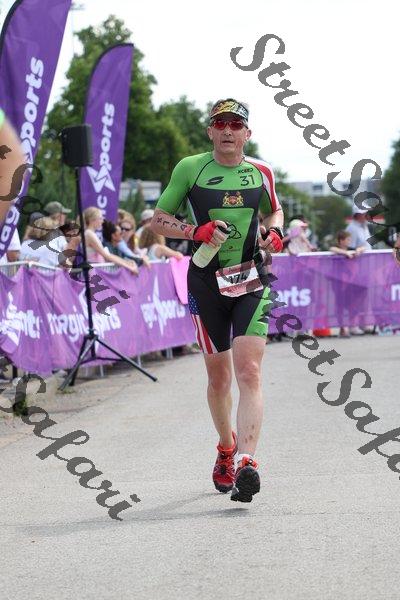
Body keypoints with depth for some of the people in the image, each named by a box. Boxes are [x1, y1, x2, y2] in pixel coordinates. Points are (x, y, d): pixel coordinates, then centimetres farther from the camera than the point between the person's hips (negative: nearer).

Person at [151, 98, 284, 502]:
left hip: (252, 281, 0)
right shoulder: (189, 169, 0)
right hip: (206, 282, 0)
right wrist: (196, 231, -13)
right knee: (218, 378, 10)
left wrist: (274, 232, 3)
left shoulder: (261, 172, 6)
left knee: (249, 373, -15)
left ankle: (246, 462, -23)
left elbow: (273, 211, 25)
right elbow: (158, 220, 4)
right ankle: (226, 448, 36)